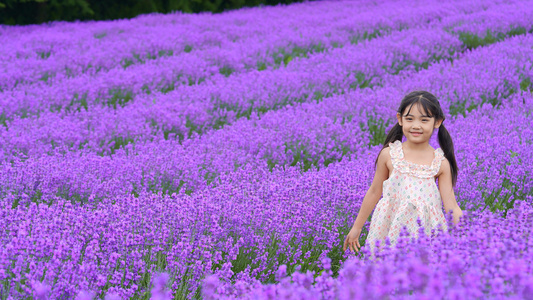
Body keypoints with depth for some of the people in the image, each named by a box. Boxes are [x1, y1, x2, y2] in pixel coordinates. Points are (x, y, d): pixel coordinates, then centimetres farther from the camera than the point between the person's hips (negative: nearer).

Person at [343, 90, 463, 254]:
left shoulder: (441, 163, -2)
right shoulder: (389, 154, -2)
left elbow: (451, 206, -1)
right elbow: (374, 192, 8)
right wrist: (356, 228, 14)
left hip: (427, 230, 0)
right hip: (391, 227, 0)